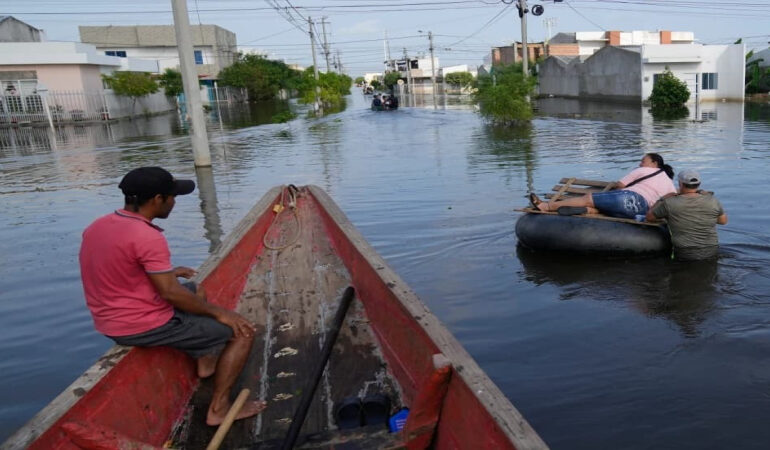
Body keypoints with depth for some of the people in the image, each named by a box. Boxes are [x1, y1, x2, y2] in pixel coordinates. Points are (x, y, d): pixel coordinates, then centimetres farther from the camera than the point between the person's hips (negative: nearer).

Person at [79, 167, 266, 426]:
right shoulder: (147, 236, -24)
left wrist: (165, 272, 20)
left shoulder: (97, 227, 4)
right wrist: (219, 313, -13)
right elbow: (171, 293, -24)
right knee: (242, 331, -4)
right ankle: (219, 408, 2)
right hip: (145, 326, -10)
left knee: (196, 293, 31)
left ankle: (206, 360, 34)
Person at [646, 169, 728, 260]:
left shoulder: (669, 204, -13)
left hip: (685, 255, -4)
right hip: (711, 252, 4)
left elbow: (649, 216, 2)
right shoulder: (712, 201, -5)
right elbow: (723, 220, 11)